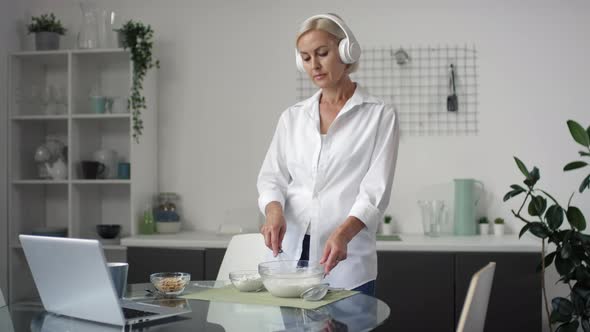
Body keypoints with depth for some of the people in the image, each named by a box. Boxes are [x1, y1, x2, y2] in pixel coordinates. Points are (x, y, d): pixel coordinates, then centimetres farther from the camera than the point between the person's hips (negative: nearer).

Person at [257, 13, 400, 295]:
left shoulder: (380, 116, -1)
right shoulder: (292, 117, 12)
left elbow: (375, 190, -9)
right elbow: (272, 177, 8)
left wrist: (342, 233, -26)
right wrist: (274, 211, -14)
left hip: (346, 259, -3)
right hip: (290, 253, 4)